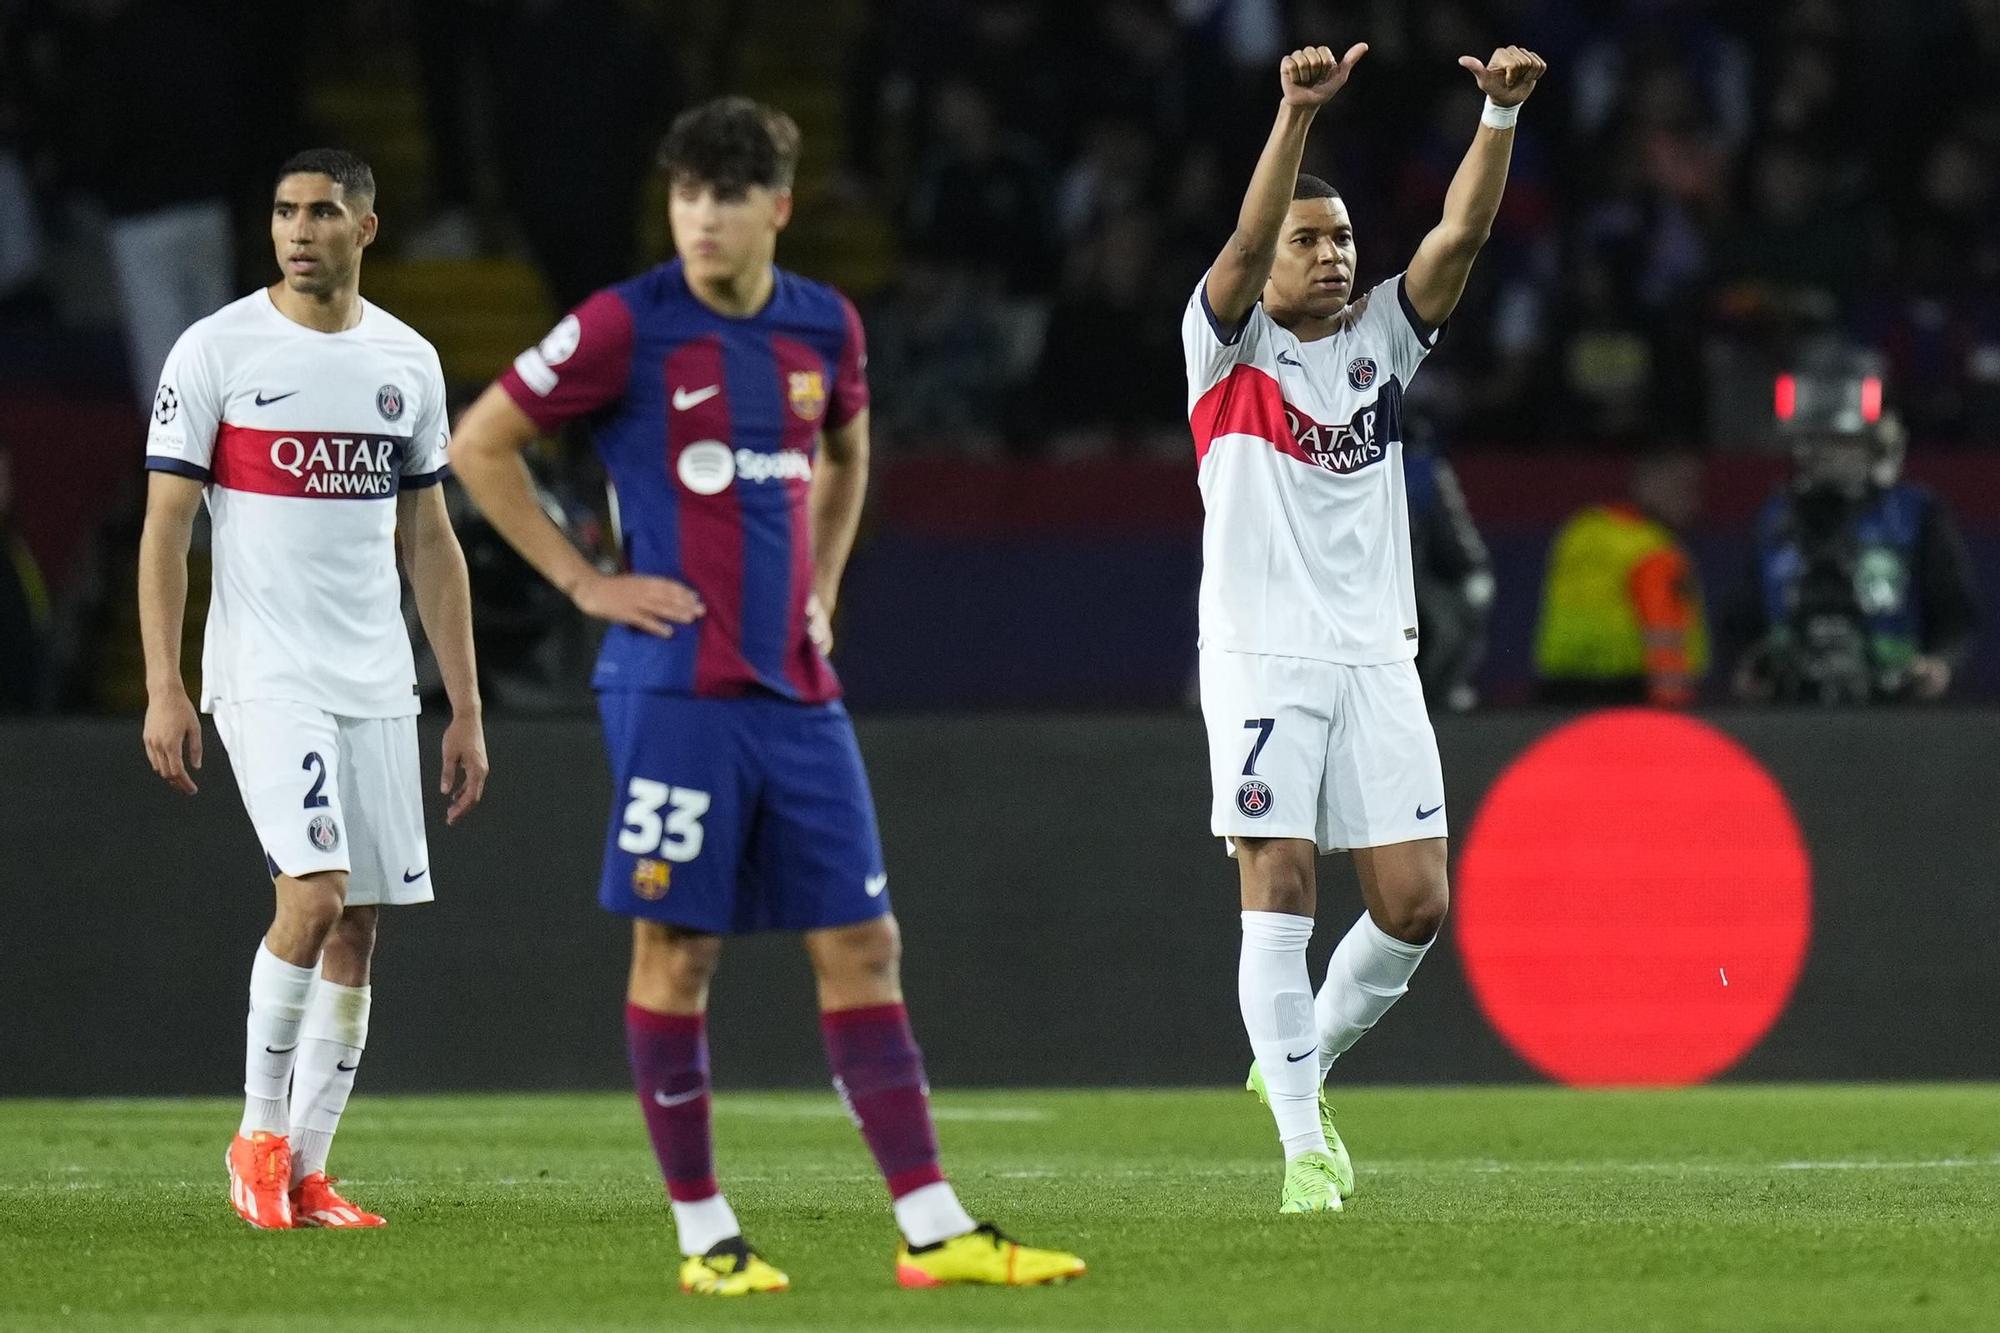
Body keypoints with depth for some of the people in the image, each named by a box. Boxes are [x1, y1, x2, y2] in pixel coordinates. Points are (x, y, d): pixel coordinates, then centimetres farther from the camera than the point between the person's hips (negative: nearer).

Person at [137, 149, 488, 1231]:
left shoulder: (407, 362, 10)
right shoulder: (215, 351, -3)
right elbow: (164, 527, -3)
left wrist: (466, 706, 12)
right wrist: (163, 689, -11)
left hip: (377, 686, 5)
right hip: (264, 679, -5)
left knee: (357, 930, 2)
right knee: (315, 892, -20)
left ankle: (305, 1173, 9)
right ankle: (261, 1131, -3)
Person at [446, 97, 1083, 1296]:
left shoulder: (824, 328, 8)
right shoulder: (625, 327, -7)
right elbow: (479, 447, -2)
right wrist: (584, 580, -5)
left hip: (797, 690, 5)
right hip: (675, 689, -5)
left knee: (860, 944, 2)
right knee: (677, 951, -2)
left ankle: (934, 1231, 1)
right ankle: (704, 1233, 7)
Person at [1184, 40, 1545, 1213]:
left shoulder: (1381, 337, 12)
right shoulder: (1228, 344, 2)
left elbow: (1462, 234, -1)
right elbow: (1246, 244, -17)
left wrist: (1501, 116, -16)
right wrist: (1297, 114, -30)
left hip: (1377, 656, 4)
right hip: (1262, 657, -4)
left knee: (1415, 903, -3)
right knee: (1279, 886, -11)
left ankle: (1306, 1061, 22)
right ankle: (1302, 1141, -7)